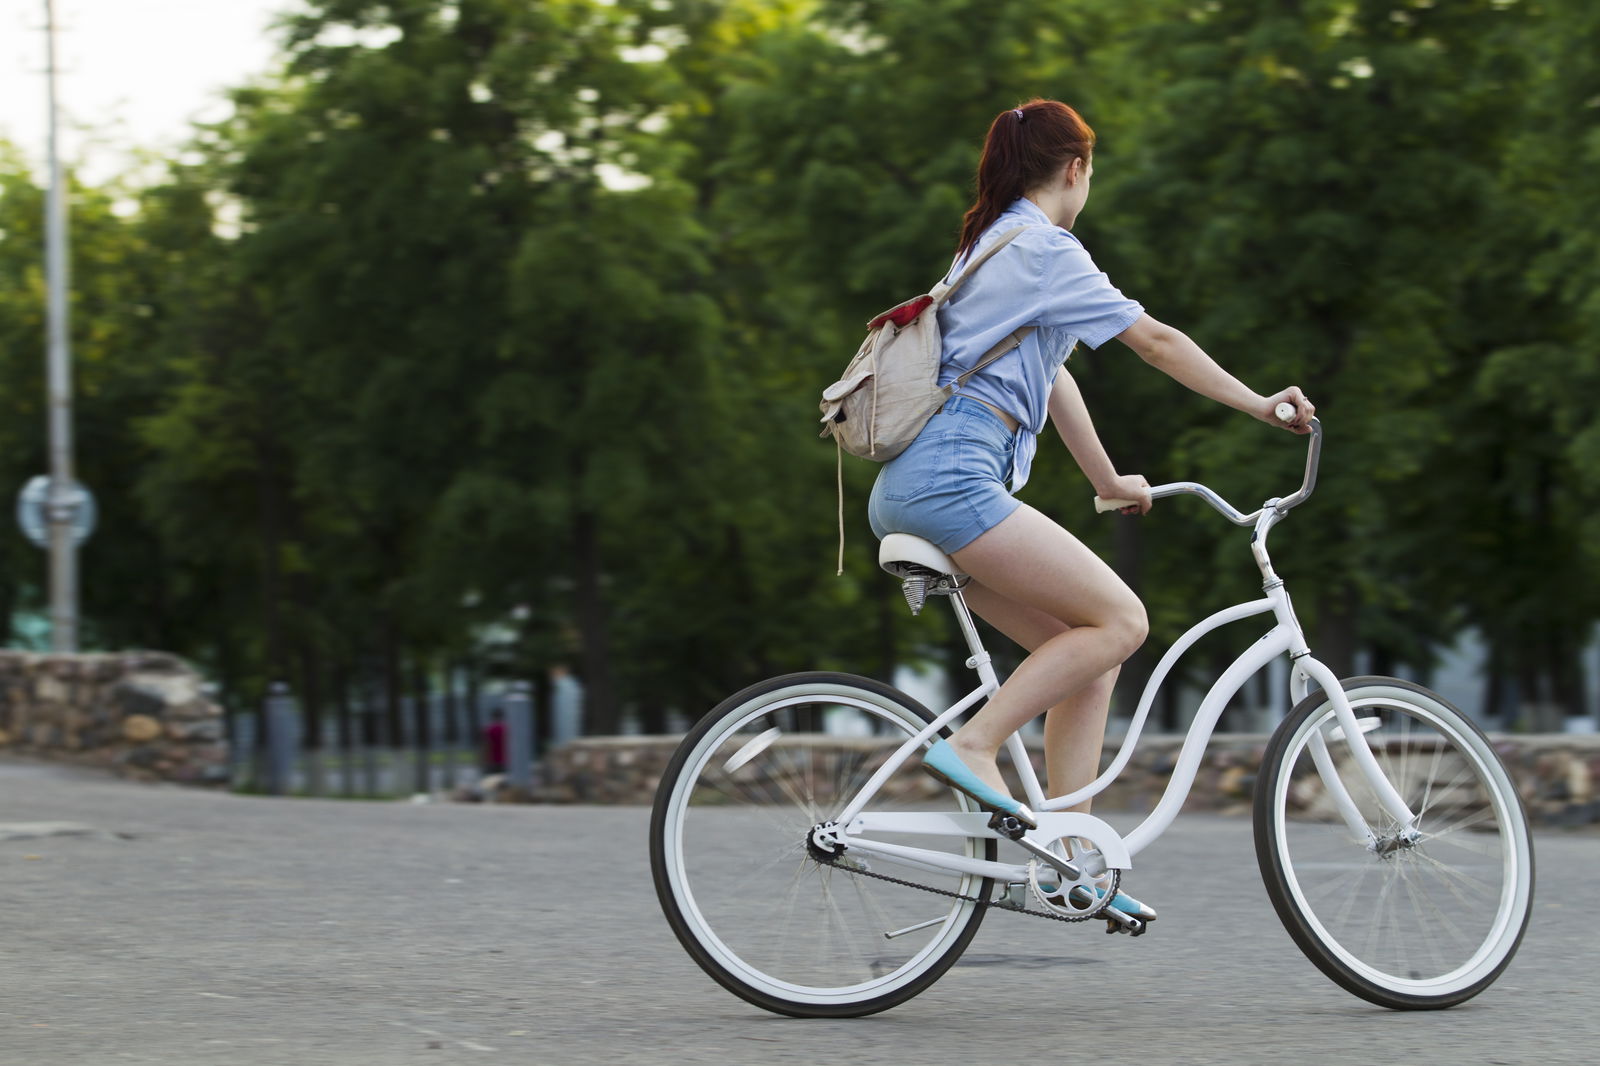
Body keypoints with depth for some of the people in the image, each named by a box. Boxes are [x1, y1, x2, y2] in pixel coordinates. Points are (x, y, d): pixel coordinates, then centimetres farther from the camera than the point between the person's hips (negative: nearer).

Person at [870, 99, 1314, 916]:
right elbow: (1155, 341, -4)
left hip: (910, 488, 10)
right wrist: (1260, 405, 2)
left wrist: (1109, 480, 38)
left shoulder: (992, 245, 26)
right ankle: (973, 747, -15)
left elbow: (1050, 375, 33)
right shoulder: (1043, 247, -4)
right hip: (951, 478, -10)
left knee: (1090, 648, 7)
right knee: (1120, 619, -12)